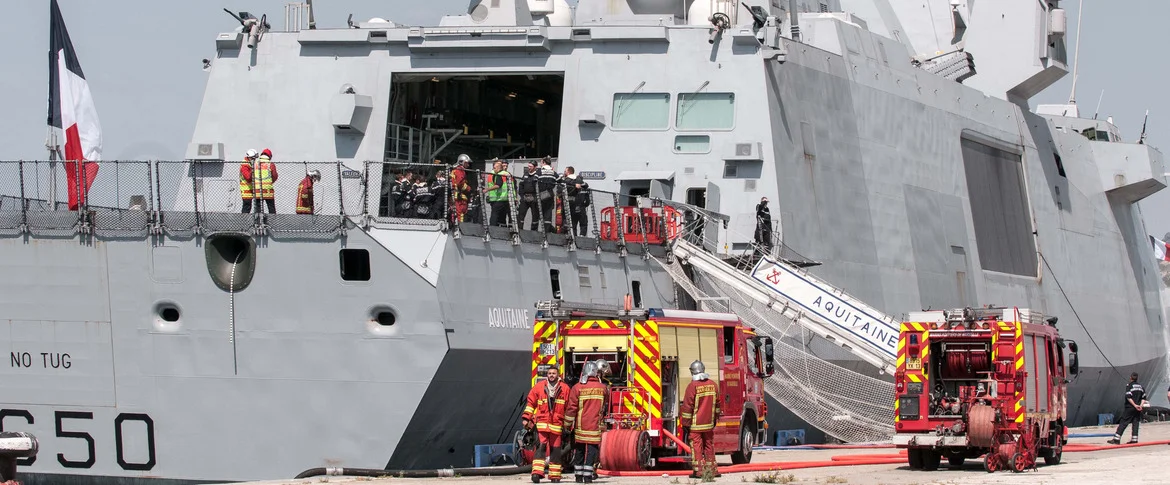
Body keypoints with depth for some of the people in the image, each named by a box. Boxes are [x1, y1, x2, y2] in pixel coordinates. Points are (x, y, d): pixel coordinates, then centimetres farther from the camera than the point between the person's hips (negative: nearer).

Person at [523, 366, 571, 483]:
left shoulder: (565, 389, 6)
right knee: (540, 447, -13)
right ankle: (537, 473, -20)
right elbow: (531, 402, 10)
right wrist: (526, 418, 3)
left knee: (555, 450, 6)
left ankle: (555, 475, 13)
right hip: (541, 424, -1)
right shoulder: (539, 387, 6)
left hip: (557, 425, 1)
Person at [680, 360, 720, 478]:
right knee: (709, 445, 13)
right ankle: (712, 469, 17)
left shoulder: (693, 386, -14)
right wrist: (715, 418, 25)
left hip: (696, 424, -5)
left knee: (696, 446, -1)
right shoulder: (713, 385, 3)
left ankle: (699, 470, -3)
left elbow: (688, 406, -14)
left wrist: (685, 423, -8)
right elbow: (717, 403, 13)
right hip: (709, 424, 5)